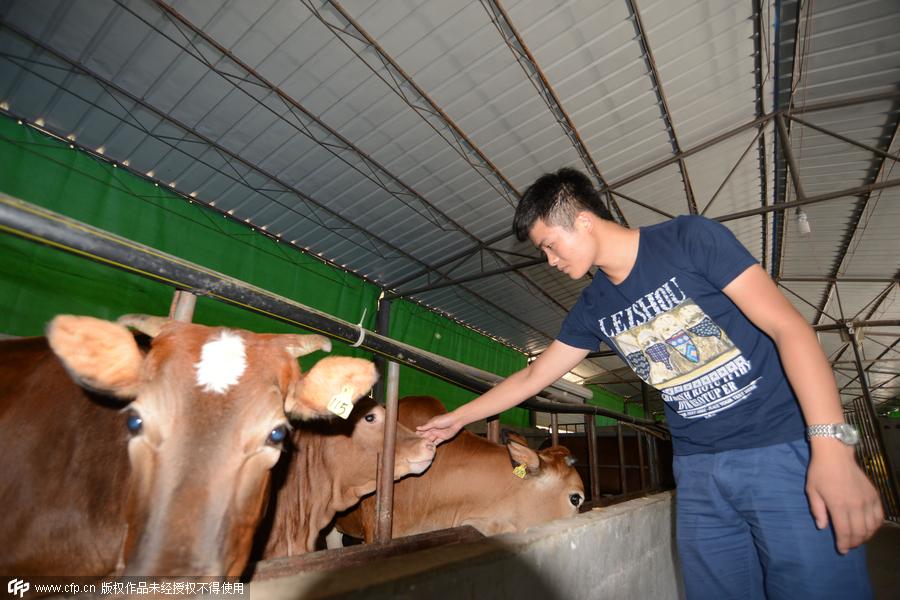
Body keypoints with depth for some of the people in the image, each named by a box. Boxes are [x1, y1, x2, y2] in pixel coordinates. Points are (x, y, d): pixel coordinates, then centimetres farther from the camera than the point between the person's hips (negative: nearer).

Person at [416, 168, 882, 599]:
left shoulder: (690, 239, -10)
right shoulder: (593, 308, 3)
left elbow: (787, 326, -13)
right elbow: (534, 377, 10)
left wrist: (831, 447, -22)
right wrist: (458, 418, 13)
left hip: (786, 448, -4)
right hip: (698, 471, 4)